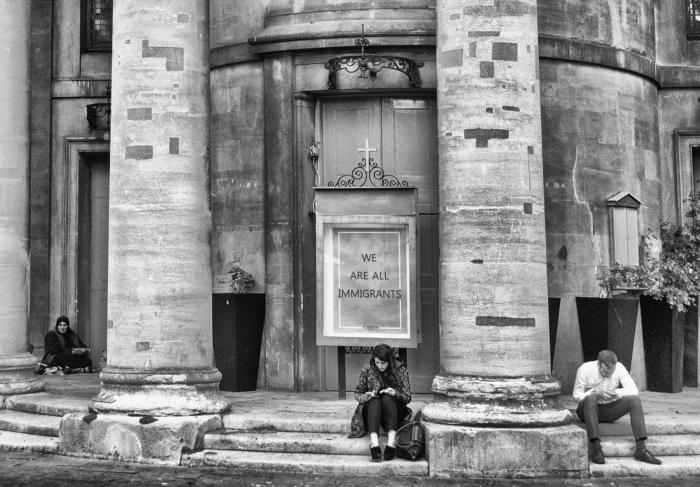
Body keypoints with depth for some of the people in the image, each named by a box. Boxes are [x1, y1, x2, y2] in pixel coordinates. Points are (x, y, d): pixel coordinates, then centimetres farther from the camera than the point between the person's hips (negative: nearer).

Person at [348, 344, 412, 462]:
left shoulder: (401, 371, -2)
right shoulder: (367, 369, 0)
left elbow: (407, 398, -2)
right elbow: (357, 394, 6)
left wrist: (395, 393, -23)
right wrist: (368, 395, -17)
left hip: (394, 409, 0)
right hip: (371, 408, 0)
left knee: (387, 398, -33)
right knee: (375, 401, -33)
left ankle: (391, 441, -50)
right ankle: (374, 443, -55)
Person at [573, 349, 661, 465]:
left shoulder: (619, 367, -8)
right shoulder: (585, 369, -15)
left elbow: (633, 390, -14)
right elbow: (576, 396, -13)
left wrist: (616, 393, -30)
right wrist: (595, 392, -30)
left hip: (609, 411, 3)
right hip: (589, 409, -3)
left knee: (634, 399, -23)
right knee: (590, 398, -38)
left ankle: (641, 449, -30)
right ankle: (596, 447, -44)